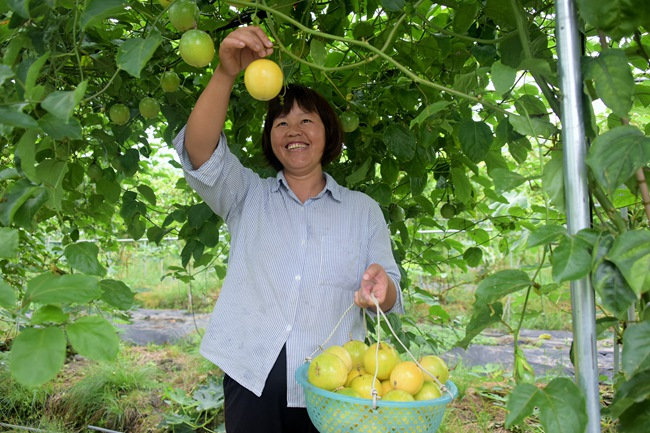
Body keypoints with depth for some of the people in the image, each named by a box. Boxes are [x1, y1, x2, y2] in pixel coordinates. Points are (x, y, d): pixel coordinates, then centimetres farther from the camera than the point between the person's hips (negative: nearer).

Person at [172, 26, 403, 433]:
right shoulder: (248, 196, 6)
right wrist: (226, 74, -27)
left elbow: (390, 298, 5)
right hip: (252, 376, 0)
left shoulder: (363, 209, 7)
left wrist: (379, 285, -20)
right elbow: (198, 151, -12)